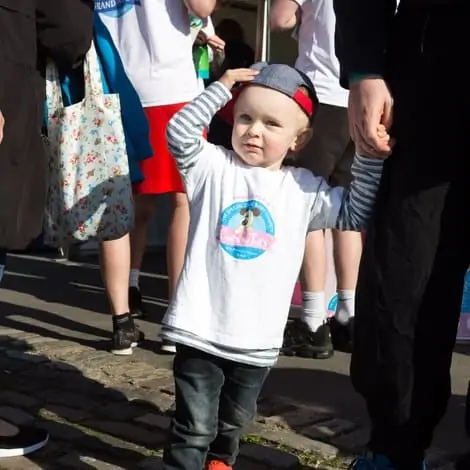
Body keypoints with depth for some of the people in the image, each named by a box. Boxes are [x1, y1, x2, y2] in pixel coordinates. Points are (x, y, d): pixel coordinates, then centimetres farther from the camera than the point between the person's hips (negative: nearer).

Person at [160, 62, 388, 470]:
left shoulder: (304, 188, 2)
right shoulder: (213, 167, -2)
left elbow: (356, 213, 6)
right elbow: (179, 133, -15)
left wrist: (369, 157, -1)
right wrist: (220, 89, -14)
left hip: (257, 339, 3)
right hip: (201, 330, -3)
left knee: (234, 421, 25)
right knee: (194, 427, 0)